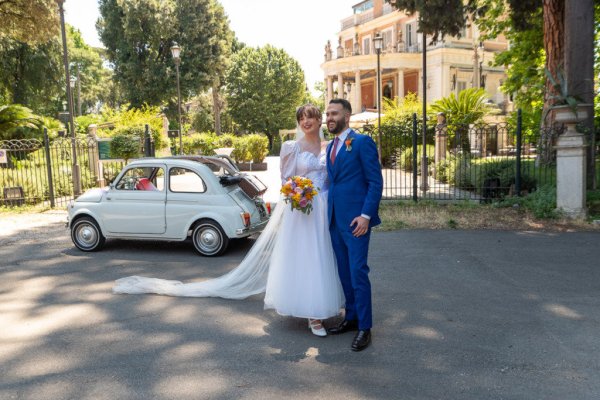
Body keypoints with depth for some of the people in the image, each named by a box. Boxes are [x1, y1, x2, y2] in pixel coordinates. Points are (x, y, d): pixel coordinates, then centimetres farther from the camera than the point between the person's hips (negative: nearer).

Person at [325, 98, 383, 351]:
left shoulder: (362, 142, -7)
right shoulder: (331, 146, 16)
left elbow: (376, 182, -11)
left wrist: (366, 215, -19)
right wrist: (329, 212, 12)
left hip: (355, 219, -8)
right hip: (335, 219, 8)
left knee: (357, 272, -5)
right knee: (344, 272, 14)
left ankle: (364, 328, 6)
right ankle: (351, 318, 26)